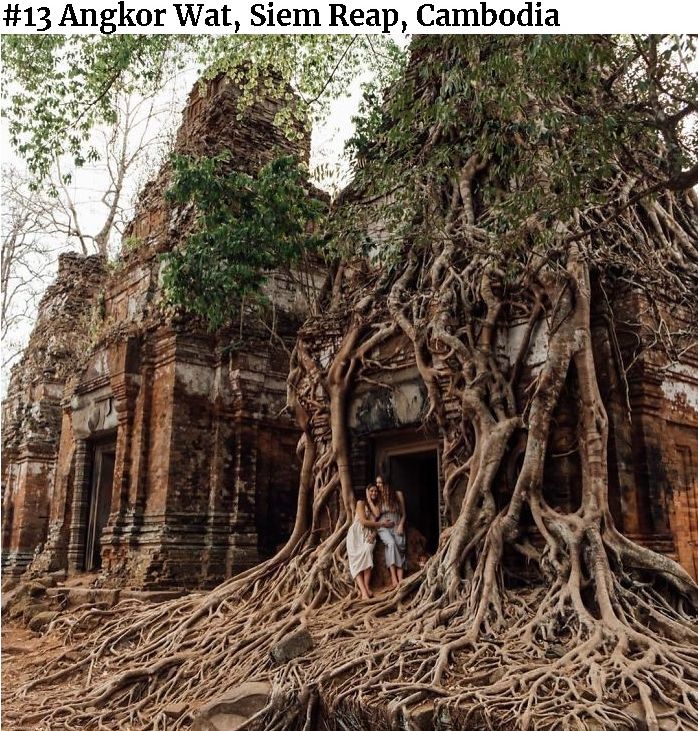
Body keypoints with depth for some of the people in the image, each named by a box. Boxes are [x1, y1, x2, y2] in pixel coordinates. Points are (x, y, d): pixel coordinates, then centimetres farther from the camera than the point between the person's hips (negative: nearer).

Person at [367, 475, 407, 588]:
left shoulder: (398, 494, 8)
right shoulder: (377, 497, 10)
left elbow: (403, 513, 12)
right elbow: (376, 514, -4)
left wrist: (401, 525, -5)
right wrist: (369, 499, -1)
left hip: (397, 527, 1)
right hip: (383, 528, -1)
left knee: (399, 547, -27)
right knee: (391, 543, -31)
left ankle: (400, 581, -36)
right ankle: (394, 579, -36)